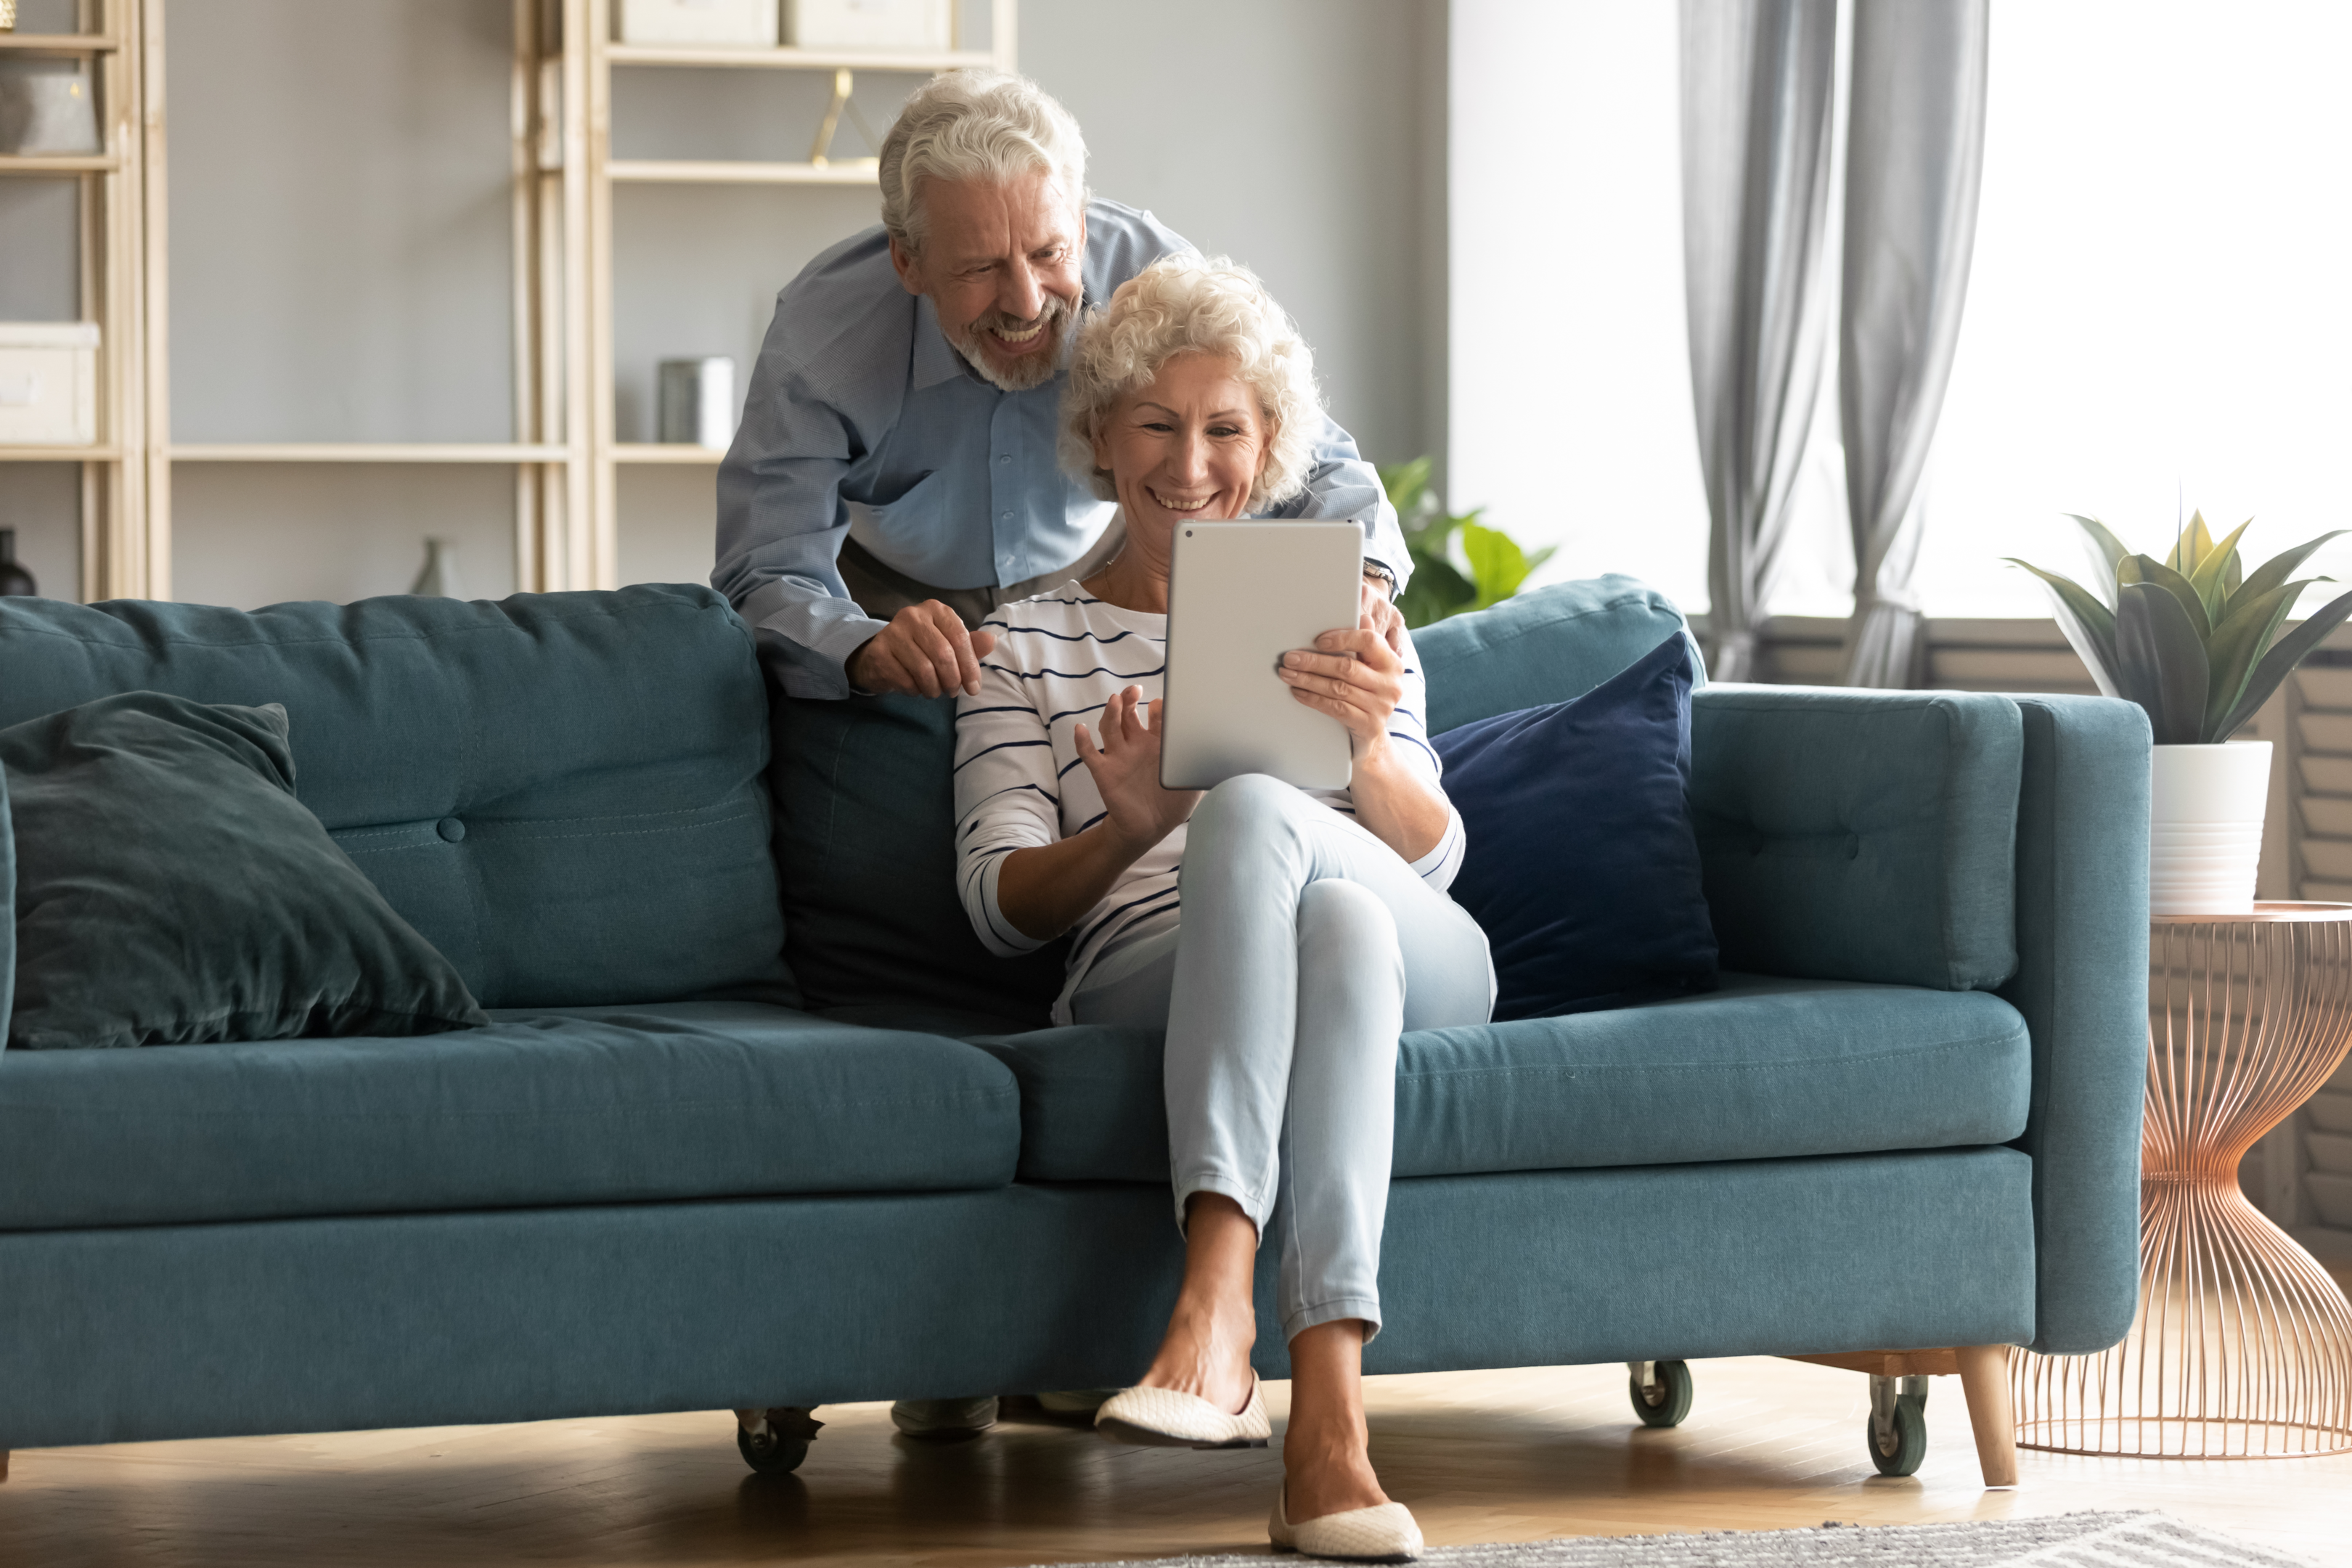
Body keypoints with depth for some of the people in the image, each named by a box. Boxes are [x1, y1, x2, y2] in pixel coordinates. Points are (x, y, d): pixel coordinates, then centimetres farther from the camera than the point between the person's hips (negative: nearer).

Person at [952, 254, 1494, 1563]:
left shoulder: (1348, 615, 25)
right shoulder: (1029, 644, 22)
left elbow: (1432, 862, 10)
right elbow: (1002, 906, 9)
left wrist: (1368, 746, -14)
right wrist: (1131, 828, -13)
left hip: (1416, 965, 2)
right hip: (1152, 980, -1)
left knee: (1251, 810, -35)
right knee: (1337, 919, -38)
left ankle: (1216, 1300, -50)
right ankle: (1329, 1423, -54)